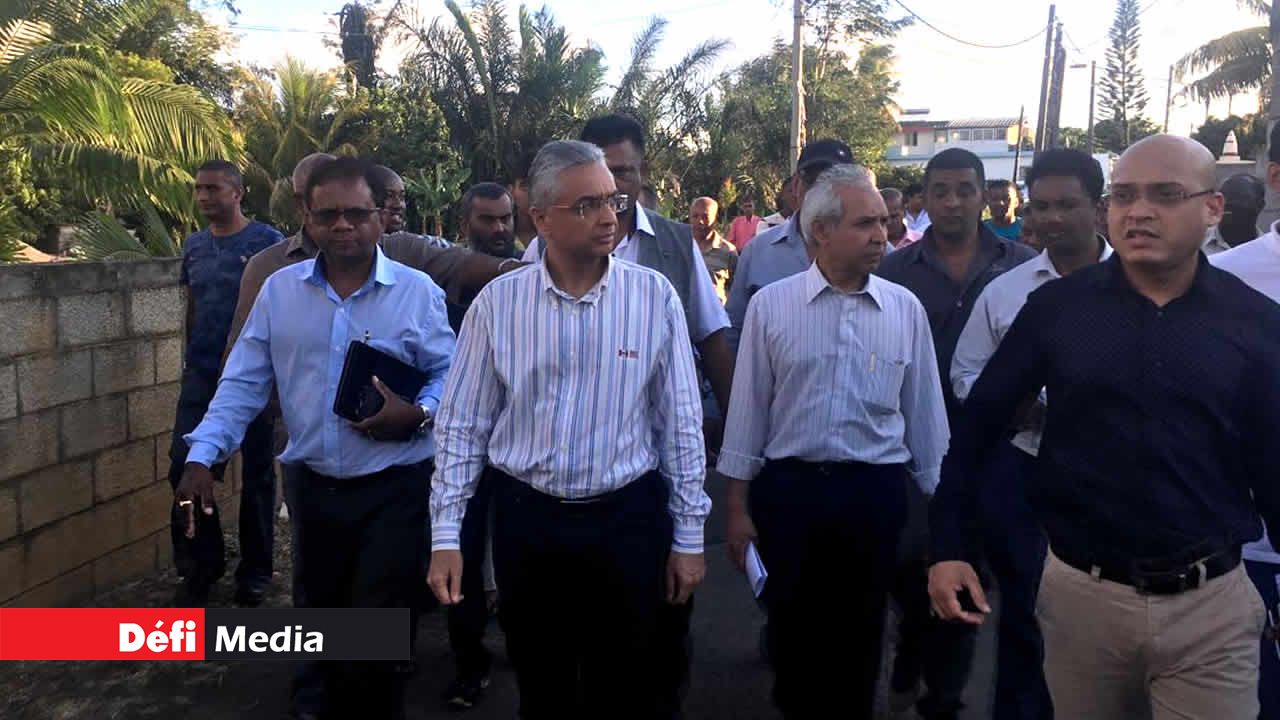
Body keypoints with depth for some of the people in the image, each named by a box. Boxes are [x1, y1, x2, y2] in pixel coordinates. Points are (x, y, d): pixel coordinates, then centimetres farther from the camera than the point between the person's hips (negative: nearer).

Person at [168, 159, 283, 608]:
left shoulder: (266, 242, -8)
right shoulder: (193, 246, 10)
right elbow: (192, 310, 17)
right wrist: (191, 361, 16)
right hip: (201, 374, 5)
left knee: (256, 475, 6)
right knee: (185, 468, 4)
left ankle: (255, 570, 19)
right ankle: (201, 566, 20)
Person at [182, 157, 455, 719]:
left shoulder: (417, 291, -5)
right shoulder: (279, 290, 3)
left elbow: (449, 375, 0)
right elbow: (243, 383, 4)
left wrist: (418, 415, -19)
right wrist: (201, 457, -5)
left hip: (393, 490, -4)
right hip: (315, 488, 4)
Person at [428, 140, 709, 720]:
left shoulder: (654, 296, -6)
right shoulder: (497, 302, -4)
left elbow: (681, 422, -2)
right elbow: (462, 425, 0)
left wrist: (688, 536, 0)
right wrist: (445, 534, -3)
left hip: (628, 519, -1)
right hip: (524, 519, 1)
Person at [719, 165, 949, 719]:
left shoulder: (905, 309, 0)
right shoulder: (771, 305, -4)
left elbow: (925, 412, 6)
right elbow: (748, 409, -1)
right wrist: (738, 508, 0)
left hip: (876, 493, 1)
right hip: (789, 487, -1)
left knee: (860, 635, 15)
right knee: (792, 629, 13)